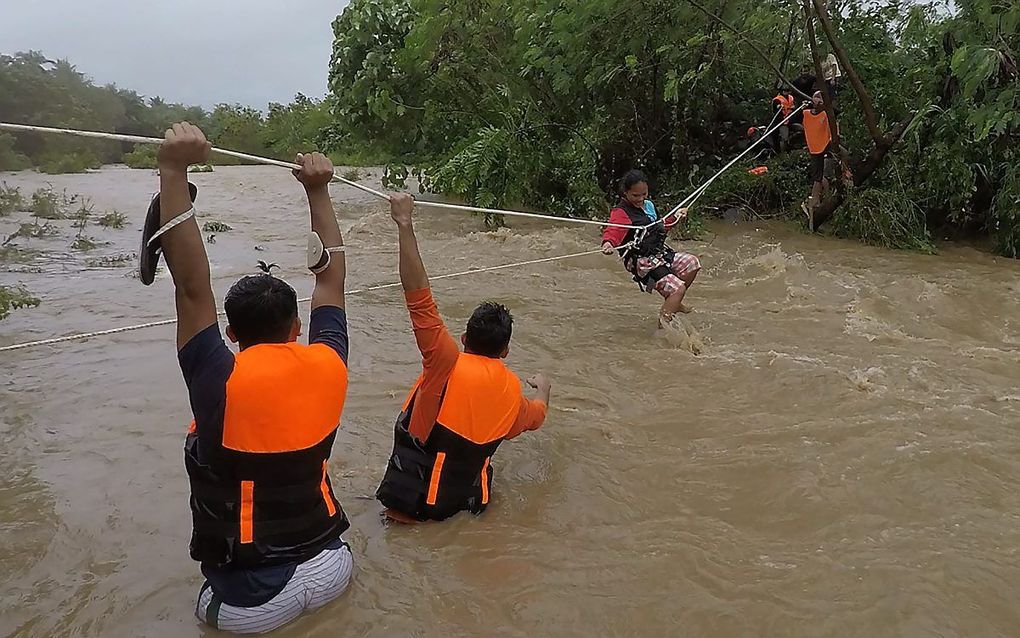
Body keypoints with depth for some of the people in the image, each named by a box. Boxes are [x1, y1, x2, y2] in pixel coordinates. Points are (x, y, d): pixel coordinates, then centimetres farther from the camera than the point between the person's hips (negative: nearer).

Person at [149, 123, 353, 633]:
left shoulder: (222, 384, -22)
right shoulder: (327, 369, -12)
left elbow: (191, 286, -22)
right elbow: (332, 276, -1)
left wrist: (174, 170, -24)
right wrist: (318, 191, 2)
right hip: (330, 570, 2)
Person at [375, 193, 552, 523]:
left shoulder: (449, 363, -17)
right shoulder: (513, 390, -1)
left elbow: (419, 297, -26)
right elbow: (535, 416, 24)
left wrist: (404, 224, -23)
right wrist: (543, 388, 46)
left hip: (409, 500, -3)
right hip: (467, 501, 4)